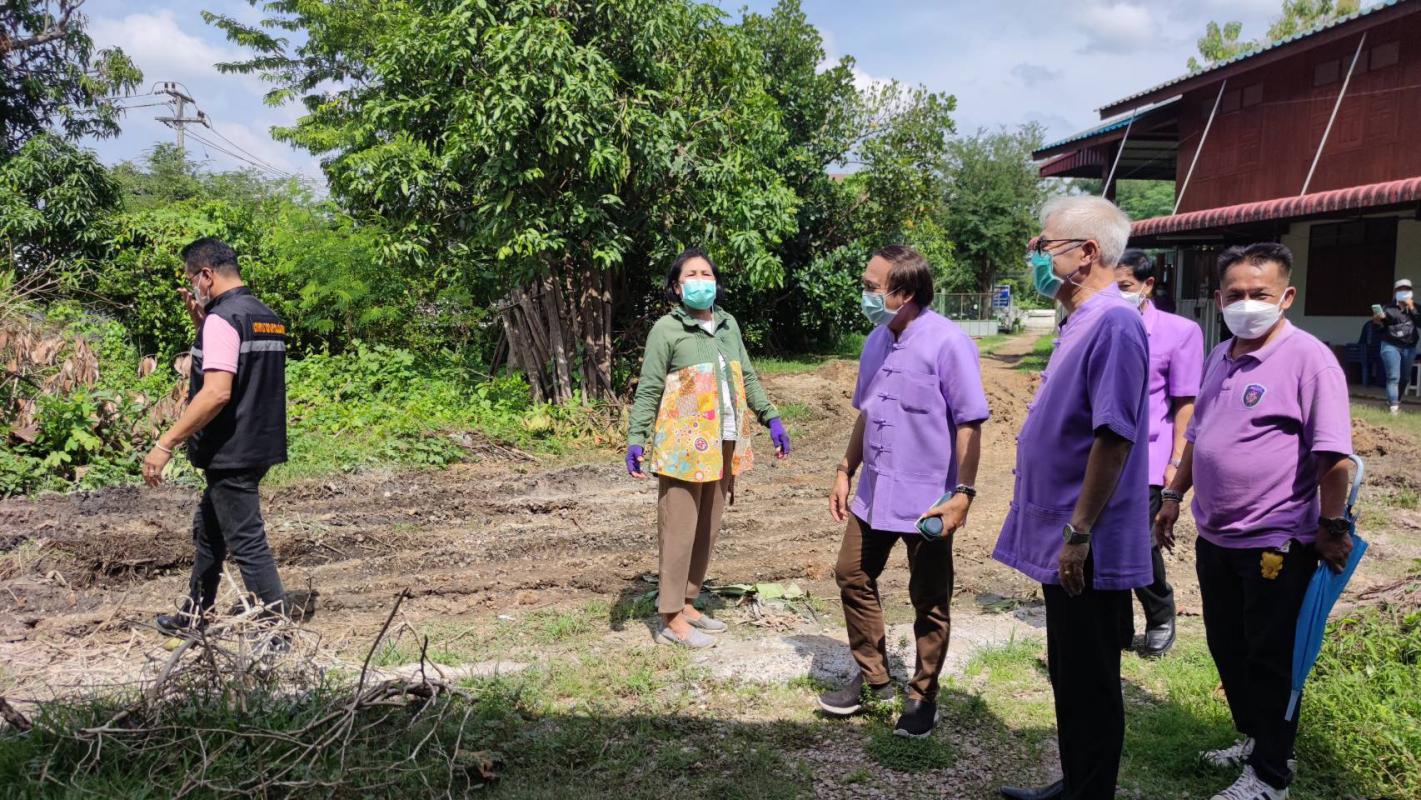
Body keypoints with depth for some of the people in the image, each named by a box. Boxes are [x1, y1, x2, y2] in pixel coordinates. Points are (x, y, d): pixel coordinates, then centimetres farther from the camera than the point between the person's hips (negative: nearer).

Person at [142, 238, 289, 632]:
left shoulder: (223, 318, -17)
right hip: (258, 446, 10)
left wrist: (165, 444, -23)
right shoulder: (269, 317, 11)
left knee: (247, 543, -3)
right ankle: (194, 616, 36)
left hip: (232, 453, -10)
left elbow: (216, 393, -26)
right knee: (208, 530, 23)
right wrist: (201, 322, 13)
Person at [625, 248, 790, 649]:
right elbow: (648, 391, -9)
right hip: (683, 446, -6)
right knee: (680, 529, -3)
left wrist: (771, 418, 11)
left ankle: (687, 603, 24)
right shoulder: (666, 329, -6)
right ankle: (672, 619, 5)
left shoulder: (728, 325, 12)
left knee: (708, 528, 12)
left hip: (722, 445, 7)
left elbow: (748, 378, 17)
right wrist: (636, 439, -18)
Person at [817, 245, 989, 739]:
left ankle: (923, 697, 24)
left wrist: (963, 492, -21)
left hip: (927, 500, -7)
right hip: (875, 493, 8)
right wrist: (846, 471, 15)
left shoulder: (947, 344, -16)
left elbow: (969, 423, -17)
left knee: (929, 603, 7)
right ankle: (873, 678, 32)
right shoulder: (877, 341, 7)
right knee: (852, 577, 14)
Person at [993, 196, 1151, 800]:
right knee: (1069, 677, 20)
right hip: (1060, 542, 10)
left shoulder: (1114, 324, -19)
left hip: (1087, 550, -10)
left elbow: (1115, 436, -25)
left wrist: (1078, 534, -23)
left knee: (1090, 685, 5)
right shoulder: (1082, 323, 12)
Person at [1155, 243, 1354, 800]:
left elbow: (1333, 455, -17)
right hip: (1214, 537, 8)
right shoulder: (1221, 357, 9)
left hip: (1274, 544, -7)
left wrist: (1331, 527, -15)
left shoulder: (1308, 359, -15)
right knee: (1227, 650, 18)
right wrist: (1174, 495, 16)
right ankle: (1252, 740, 37)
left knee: (1270, 661, 5)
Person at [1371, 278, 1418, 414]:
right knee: (1393, 377, -13)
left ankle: (1394, 401, 31)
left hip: (1409, 348, 4)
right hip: (1391, 346, -4)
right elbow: (1381, 325, -1)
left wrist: (1411, 308, -12)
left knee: (1405, 378, 14)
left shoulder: (1415, 308, 10)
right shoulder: (1389, 308, 1)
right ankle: (1394, 406, -16)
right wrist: (1377, 321, -23)